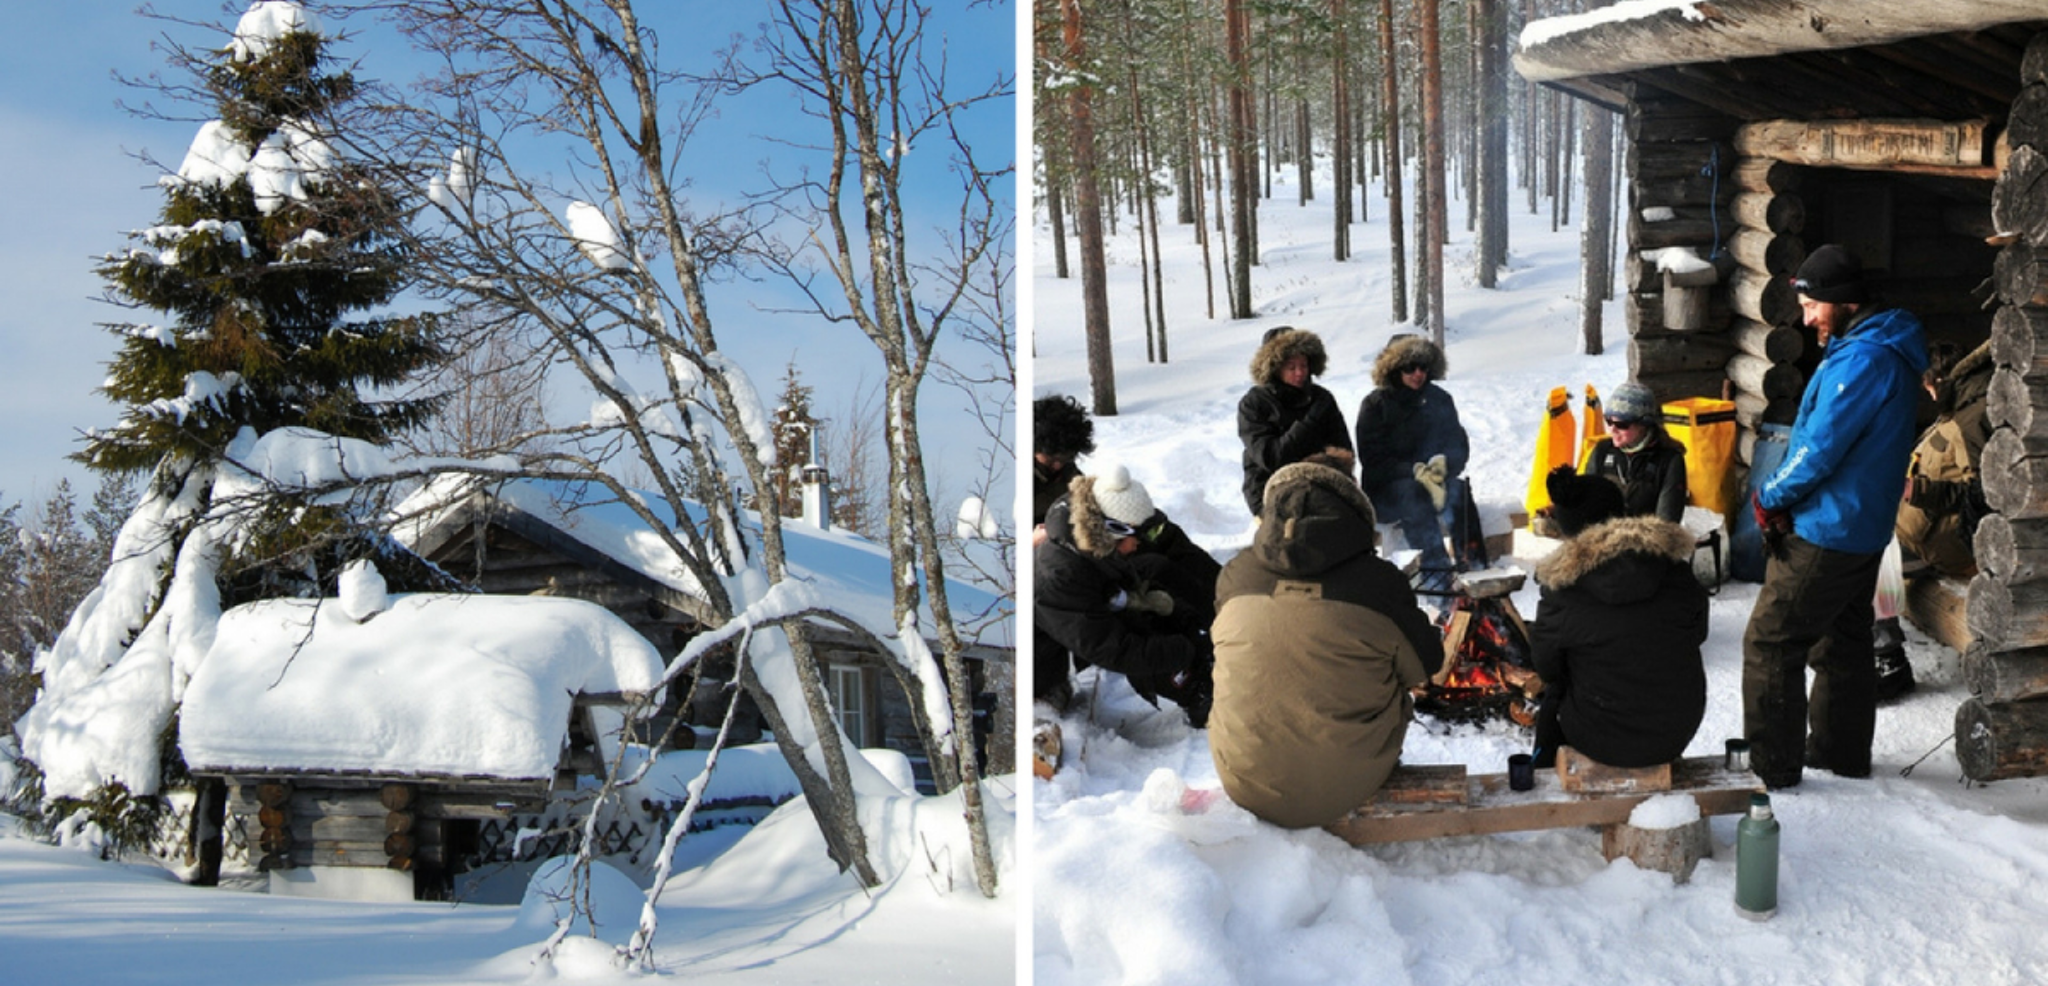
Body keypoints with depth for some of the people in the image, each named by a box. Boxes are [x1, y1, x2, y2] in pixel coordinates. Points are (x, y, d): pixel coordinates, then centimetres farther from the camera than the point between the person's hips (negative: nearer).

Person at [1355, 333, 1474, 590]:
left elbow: (1459, 447, 9)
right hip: (1387, 490, -3)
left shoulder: (1439, 400, 13)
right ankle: (1435, 571, -46)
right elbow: (1373, 461, -7)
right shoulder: (1375, 404, 0)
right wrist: (1415, 472, -23)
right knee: (1414, 494, -37)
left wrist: (1443, 464, -16)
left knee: (1458, 490, -31)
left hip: (1435, 480, 3)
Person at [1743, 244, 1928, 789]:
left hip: (1824, 535, -10)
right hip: (1861, 532, 10)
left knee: (1770, 643, -4)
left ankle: (1772, 764, 1)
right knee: (1843, 642, 19)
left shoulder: (1861, 360, -22)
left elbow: (1822, 447, -24)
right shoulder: (1887, 350, 11)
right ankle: (1842, 751, 30)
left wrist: (1770, 497, -9)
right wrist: (1783, 495, 4)